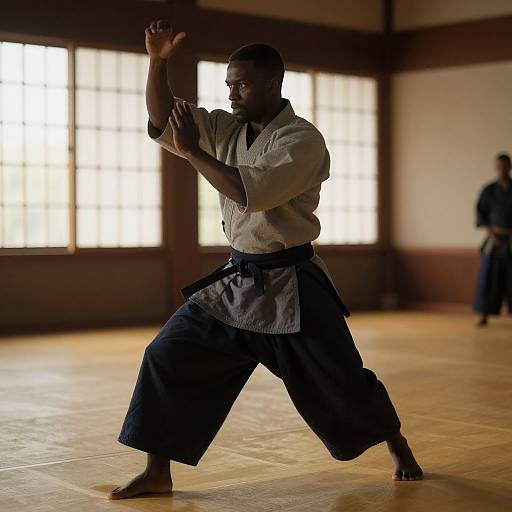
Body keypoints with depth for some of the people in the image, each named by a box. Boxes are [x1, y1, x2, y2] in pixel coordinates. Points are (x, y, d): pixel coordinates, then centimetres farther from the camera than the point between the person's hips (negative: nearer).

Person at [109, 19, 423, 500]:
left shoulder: (303, 140, -16)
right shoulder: (227, 128, 5)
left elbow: (251, 192, -28)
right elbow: (161, 122, 2)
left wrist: (192, 151, -22)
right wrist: (157, 62, -11)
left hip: (292, 286, -5)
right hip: (237, 280, 6)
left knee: (341, 382, 4)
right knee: (168, 357, -3)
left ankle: (399, 448, 32)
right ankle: (157, 472, 7)